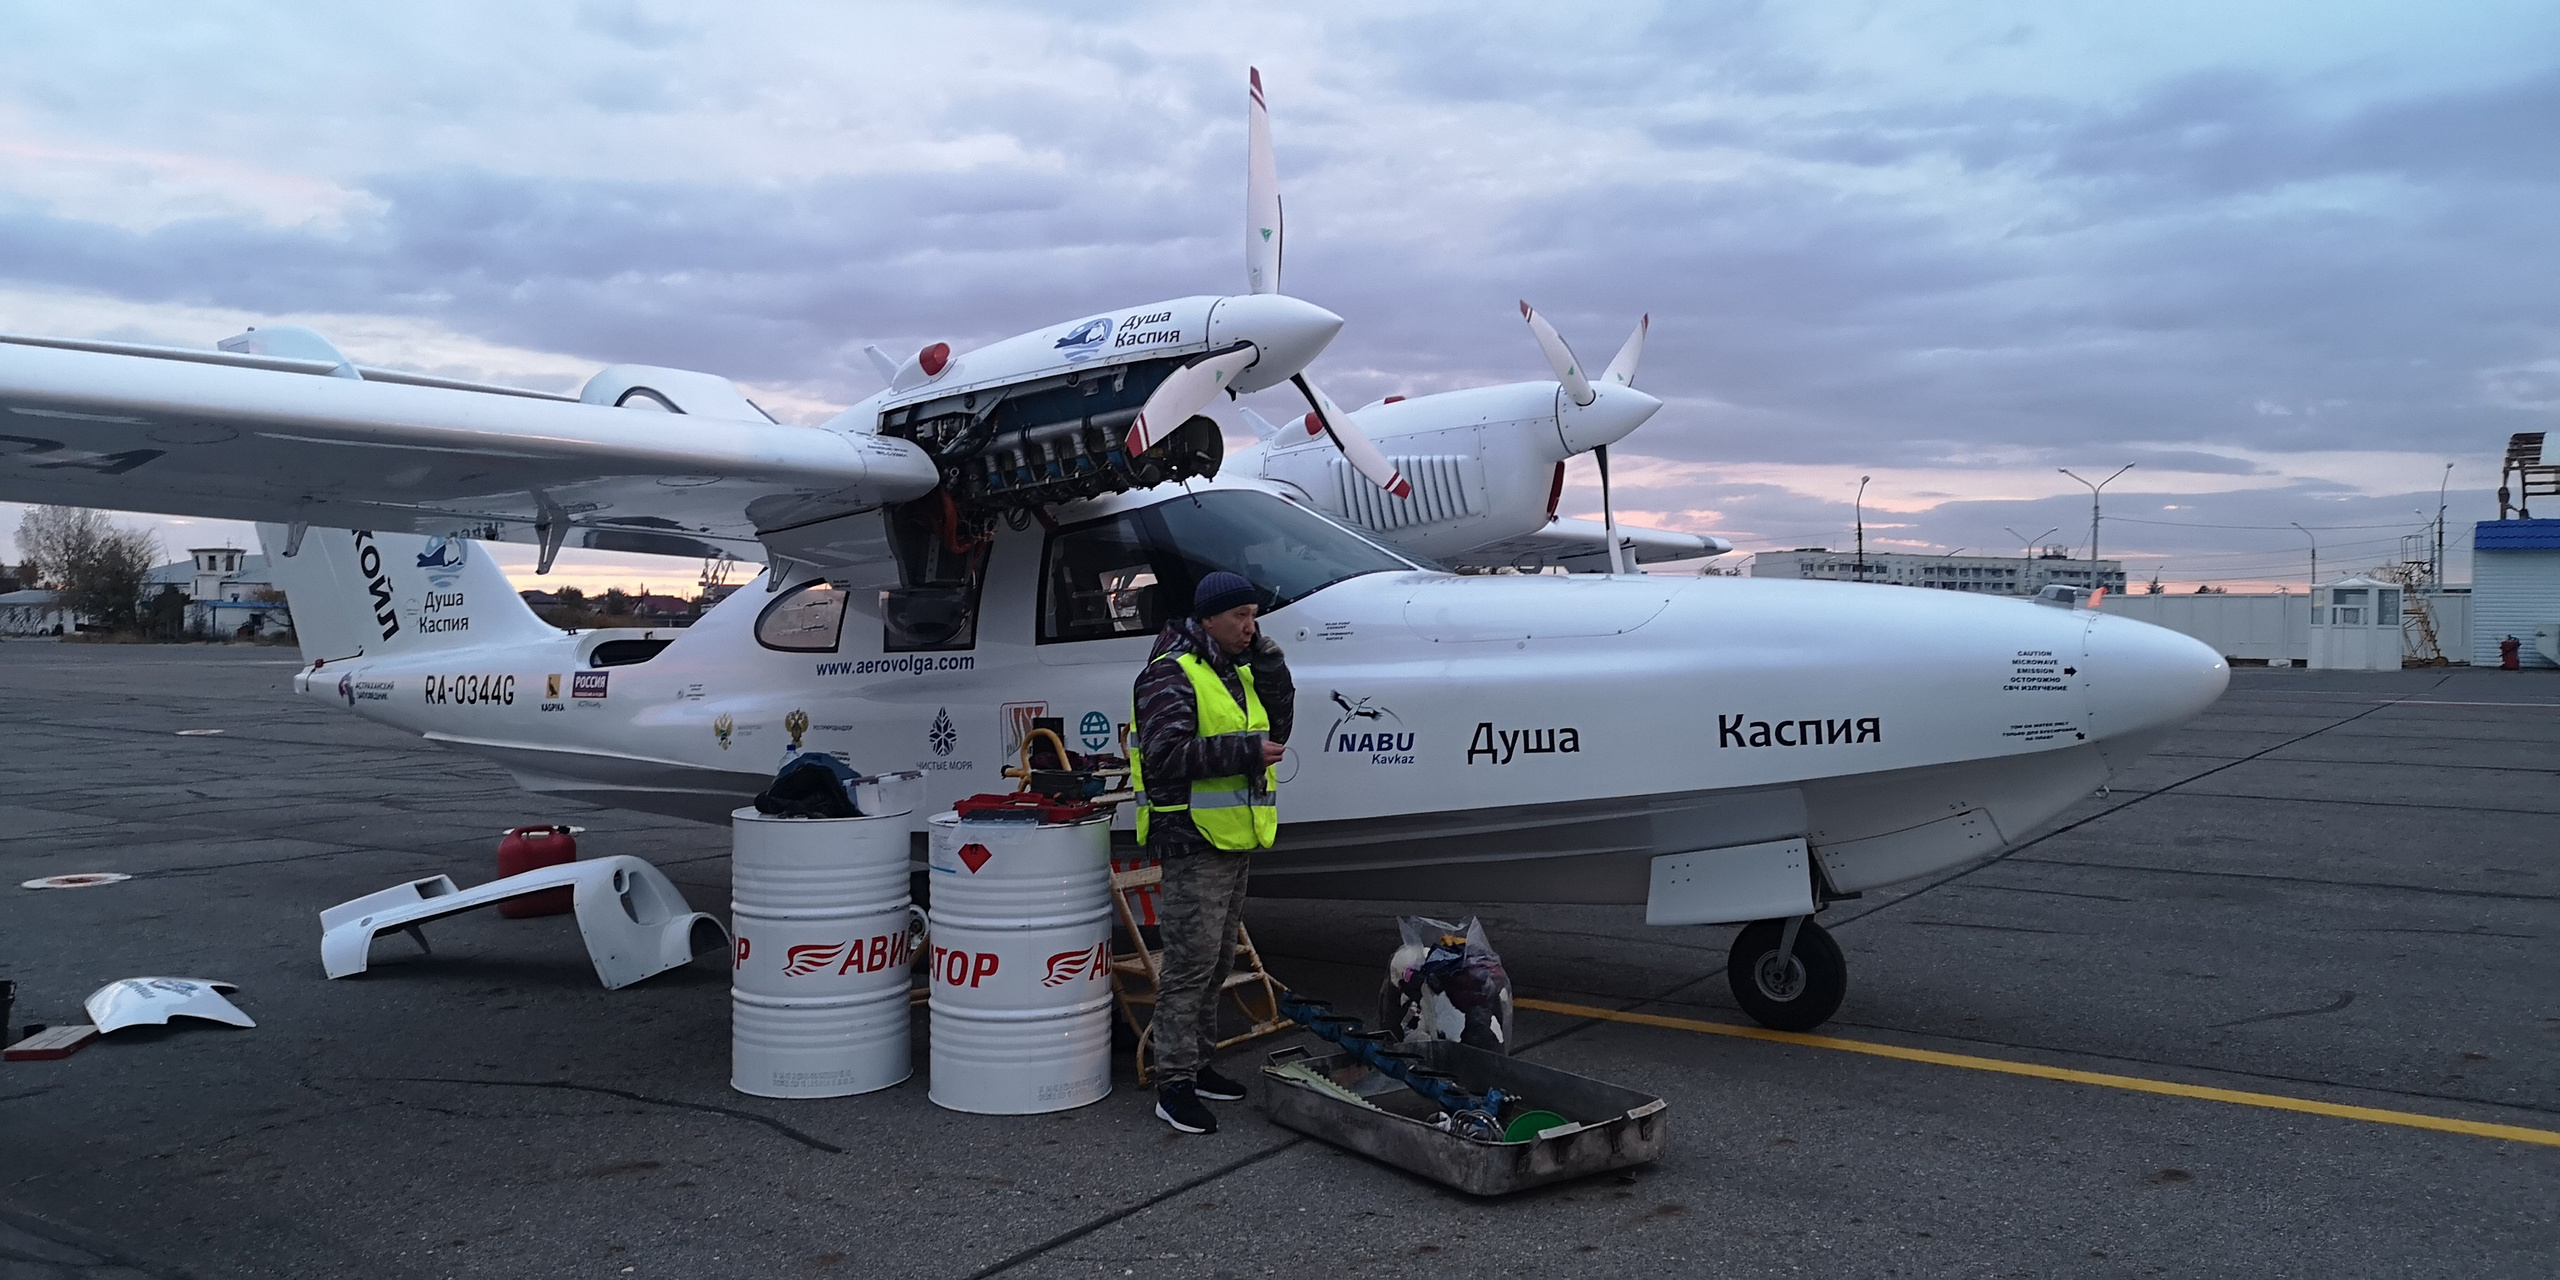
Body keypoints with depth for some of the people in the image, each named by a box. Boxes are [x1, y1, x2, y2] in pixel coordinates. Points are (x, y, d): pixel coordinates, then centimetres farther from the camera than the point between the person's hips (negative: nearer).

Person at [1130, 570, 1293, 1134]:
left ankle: (1198, 1063, 26)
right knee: (1190, 964, -9)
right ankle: (1174, 1086, -4)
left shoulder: (1237, 671, 17)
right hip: (1193, 843, -9)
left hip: (1234, 843, 9)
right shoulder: (1171, 674, -12)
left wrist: (1266, 659, 4)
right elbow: (1167, 754, -22)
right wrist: (1245, 751, -21)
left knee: (1216, 962, 15)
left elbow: (1275, 725, 14)